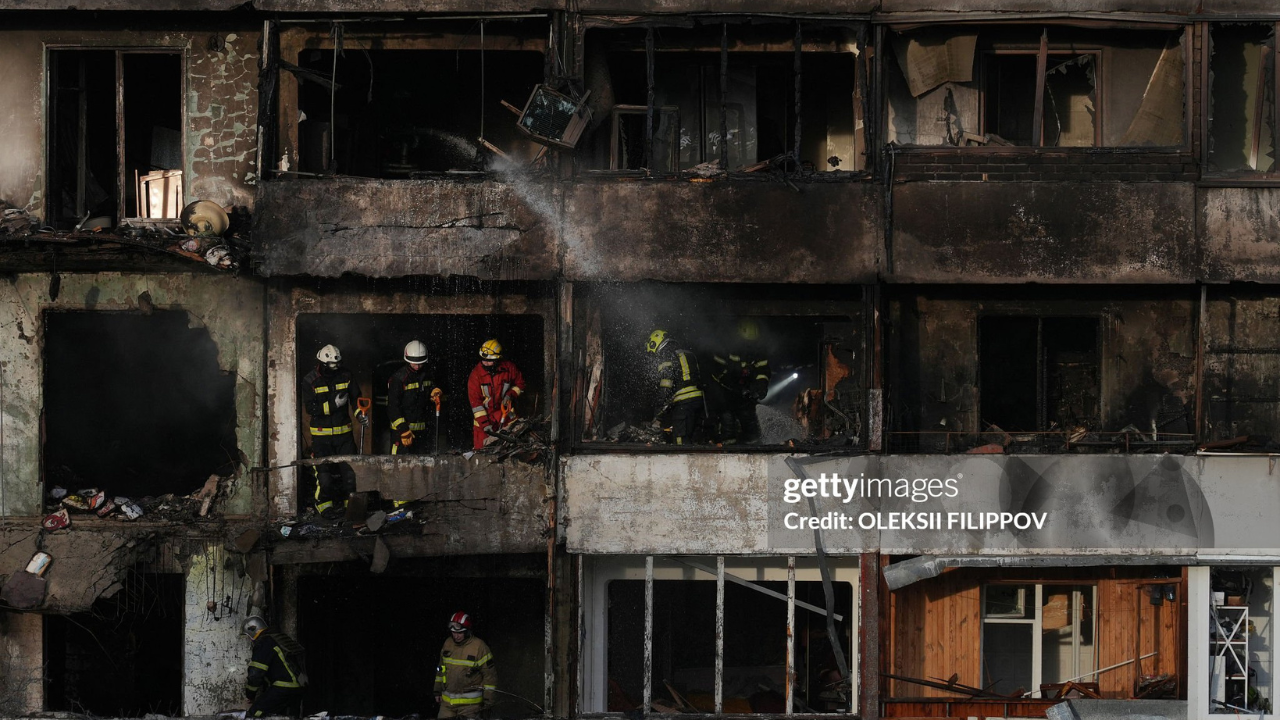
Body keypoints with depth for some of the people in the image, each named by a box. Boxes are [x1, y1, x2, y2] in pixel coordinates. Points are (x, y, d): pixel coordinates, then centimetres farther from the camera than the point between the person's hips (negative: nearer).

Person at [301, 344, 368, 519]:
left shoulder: (345, 376, 0)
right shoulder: (310, 381, -10)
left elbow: (356, 398, 7)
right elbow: (311, 409, -15)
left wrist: (359, 413, -12)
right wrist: (333, 404, -24)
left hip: (343, 432, 3)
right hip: (321, 433, -3)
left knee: (350, 469, 3)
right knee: (324, 470, -2)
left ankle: (350, 503, 18)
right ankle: (324, 505, 12)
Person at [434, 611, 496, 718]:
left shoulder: (479, 646, -11)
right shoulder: (448, 644, 6)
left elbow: (490, 674, -7)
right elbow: (441, 669, 20)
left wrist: (488, 699, -7)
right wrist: (438, 690, 20)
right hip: (447, 701, 5)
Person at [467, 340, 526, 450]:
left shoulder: (509, 368, -8)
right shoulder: (476, 373, -12)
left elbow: (520, 384, 11)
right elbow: (474, 399, -13)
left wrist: (510, 395, -10)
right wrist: (484, 423, -19)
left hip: (506, 415, 1)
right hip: (484, 416, -1)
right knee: (481, 449, -6)